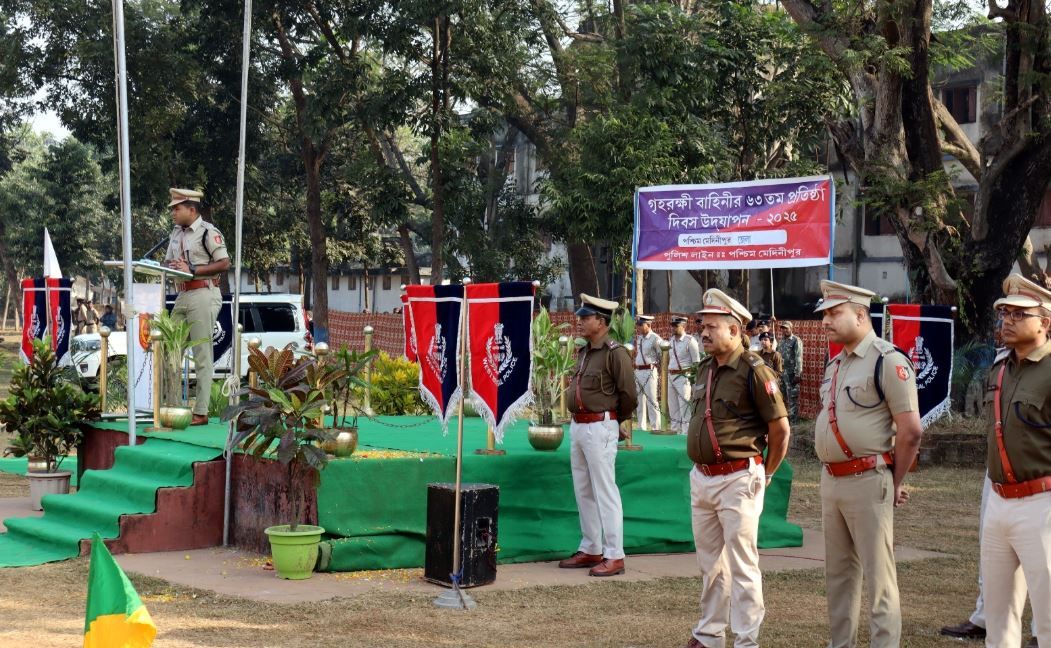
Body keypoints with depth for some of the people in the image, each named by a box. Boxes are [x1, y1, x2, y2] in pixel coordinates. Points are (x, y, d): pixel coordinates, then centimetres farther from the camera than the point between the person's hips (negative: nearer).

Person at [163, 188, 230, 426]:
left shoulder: (208, 232, -9)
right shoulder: (177, 232, 17)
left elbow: (224, 263, -14)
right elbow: (169, 262, 25)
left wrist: (192, 270, -18)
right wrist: (169, 268, 1)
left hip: (203, 295, -9)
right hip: (182, 296, 9)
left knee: (202, 355, -7)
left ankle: (201, 412, -5)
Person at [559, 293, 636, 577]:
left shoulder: (615, 353, -13)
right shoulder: (583, 353, 13)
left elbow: (628, 394, -12)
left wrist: (613, 419, 2)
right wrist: (577, 421, 14)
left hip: (599, 427, -9)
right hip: (577, 426, 9)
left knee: (605, 492, -6)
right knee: (583, 492, 14)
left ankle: (614, 556, -2)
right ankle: (590, 550, 23)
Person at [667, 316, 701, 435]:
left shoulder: (690, 341, -10)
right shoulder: (672, 340, 13)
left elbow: (696, 363, -10)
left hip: (683, 377, -8)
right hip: (671, 376, 8)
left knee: (685, 408, -8)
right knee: (673, 408, 14)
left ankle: (686, 433, -7)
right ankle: (675, 431, 22)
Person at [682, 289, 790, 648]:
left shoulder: (754, 370, -13)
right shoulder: (705, 369, 10)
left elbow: (780, 429, -10)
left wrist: (764, 475, -1)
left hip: (737, 480, -8)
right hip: (701, 478, 8)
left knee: (742, 564, -3)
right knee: (709, 562, 16)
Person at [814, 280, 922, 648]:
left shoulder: (888, 361, -12)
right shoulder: (835, 365, 15)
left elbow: (910, 431, -14)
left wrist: (894, 484, -6)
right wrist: (831, 474, 14)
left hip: (868, 481, -8)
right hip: (831, 480, 9)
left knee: (878, 576, -4)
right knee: (838, 574, 14)